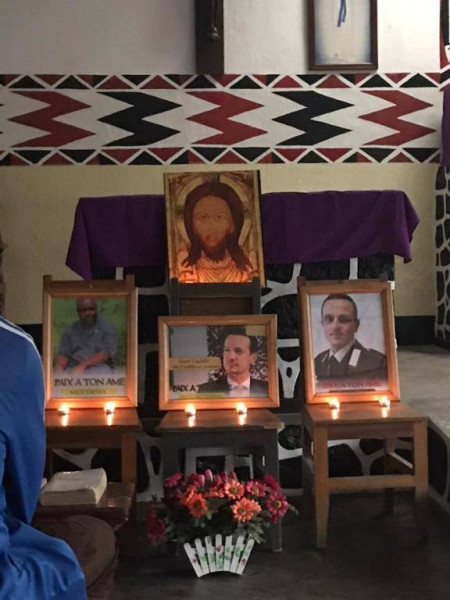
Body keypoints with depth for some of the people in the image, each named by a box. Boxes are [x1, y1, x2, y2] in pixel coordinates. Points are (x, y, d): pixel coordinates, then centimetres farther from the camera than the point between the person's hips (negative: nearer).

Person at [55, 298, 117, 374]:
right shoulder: (70, 329, 17)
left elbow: (106, 353, -7)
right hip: (73, 369, 2)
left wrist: (84, 365, -17)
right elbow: (62, 354, 9)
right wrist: (59, 369, -13)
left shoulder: (107, 327, 5)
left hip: (98, 367, -2)